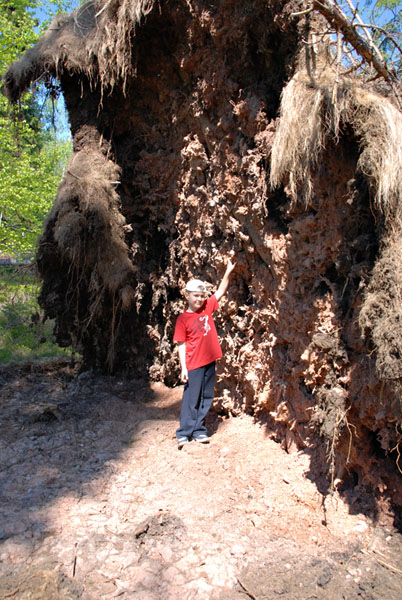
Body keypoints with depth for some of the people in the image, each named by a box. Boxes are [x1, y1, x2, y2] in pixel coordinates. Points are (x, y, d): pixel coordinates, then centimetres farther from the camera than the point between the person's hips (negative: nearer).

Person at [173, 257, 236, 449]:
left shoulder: (207, 307, 5)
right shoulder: (182, 319, -7)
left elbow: (221, 291, 10)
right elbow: (181, 345, -8)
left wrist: (228, 272, 0)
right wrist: (183, 368, -12)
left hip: (210, 361, 5)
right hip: (194, 364, -5)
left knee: (206, 398, 12)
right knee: (191, 398, 2)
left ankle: (198, 430, 24)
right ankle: (184, 433, 13)